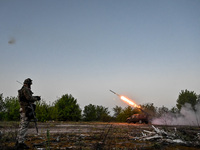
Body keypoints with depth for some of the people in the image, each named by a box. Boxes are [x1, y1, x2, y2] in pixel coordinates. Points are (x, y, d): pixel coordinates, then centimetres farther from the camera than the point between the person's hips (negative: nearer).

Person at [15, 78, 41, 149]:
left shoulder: (22, 90, 20)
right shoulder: (26, 89, -11)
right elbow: (29, 98, -19)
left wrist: (35, 97, 20)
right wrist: (36, 98, -3)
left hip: (23, 110, 10)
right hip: (26, 110, -10)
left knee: (22, 126, 13)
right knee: (24, 127, -10)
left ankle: (18, 142, 18)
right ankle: (21, 143, -10)